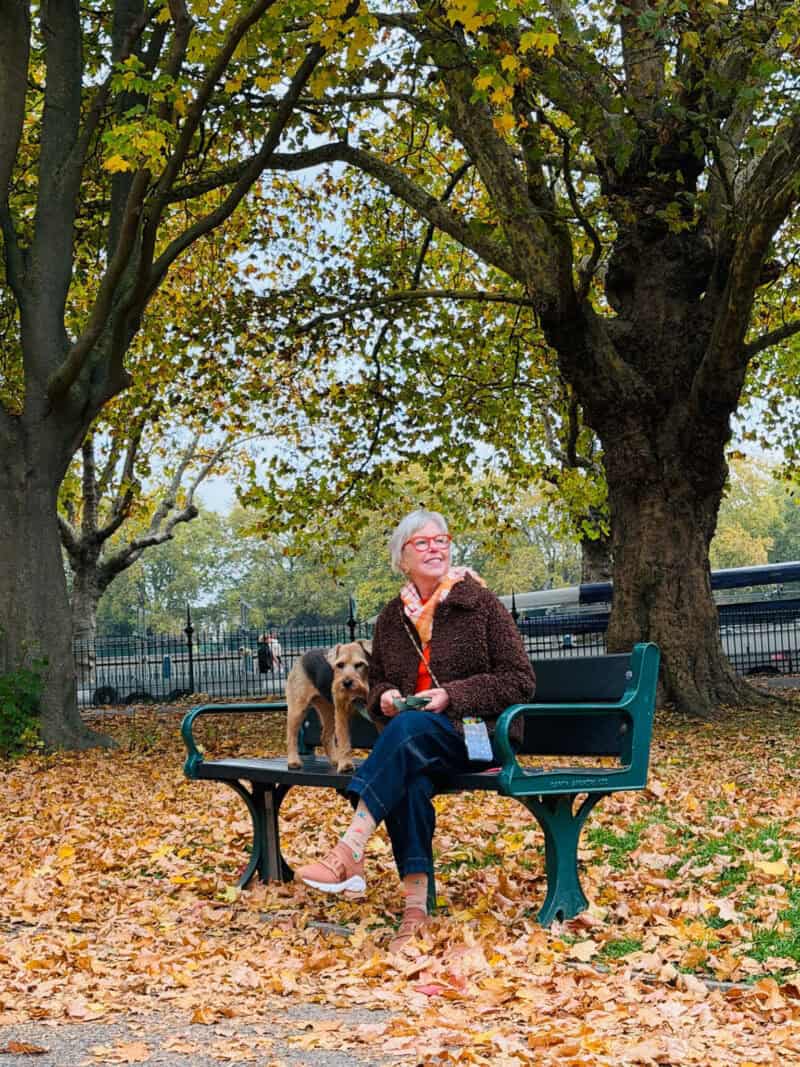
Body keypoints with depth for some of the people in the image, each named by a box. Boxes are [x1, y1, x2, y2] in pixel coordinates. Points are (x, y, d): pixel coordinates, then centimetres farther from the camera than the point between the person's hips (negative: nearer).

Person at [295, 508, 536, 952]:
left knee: (410, 728, -36)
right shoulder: (391, 618, 12)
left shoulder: (480, 603, -1)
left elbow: (520, 680, -4)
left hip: (476, 735, -3)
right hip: (411, 744, 3)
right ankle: (416, 906, -36)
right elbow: (374, 686, 24)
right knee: (408, 779, -35)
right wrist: (385, 697, -2)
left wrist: (451, 696, -15)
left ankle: (349, 852, -42)